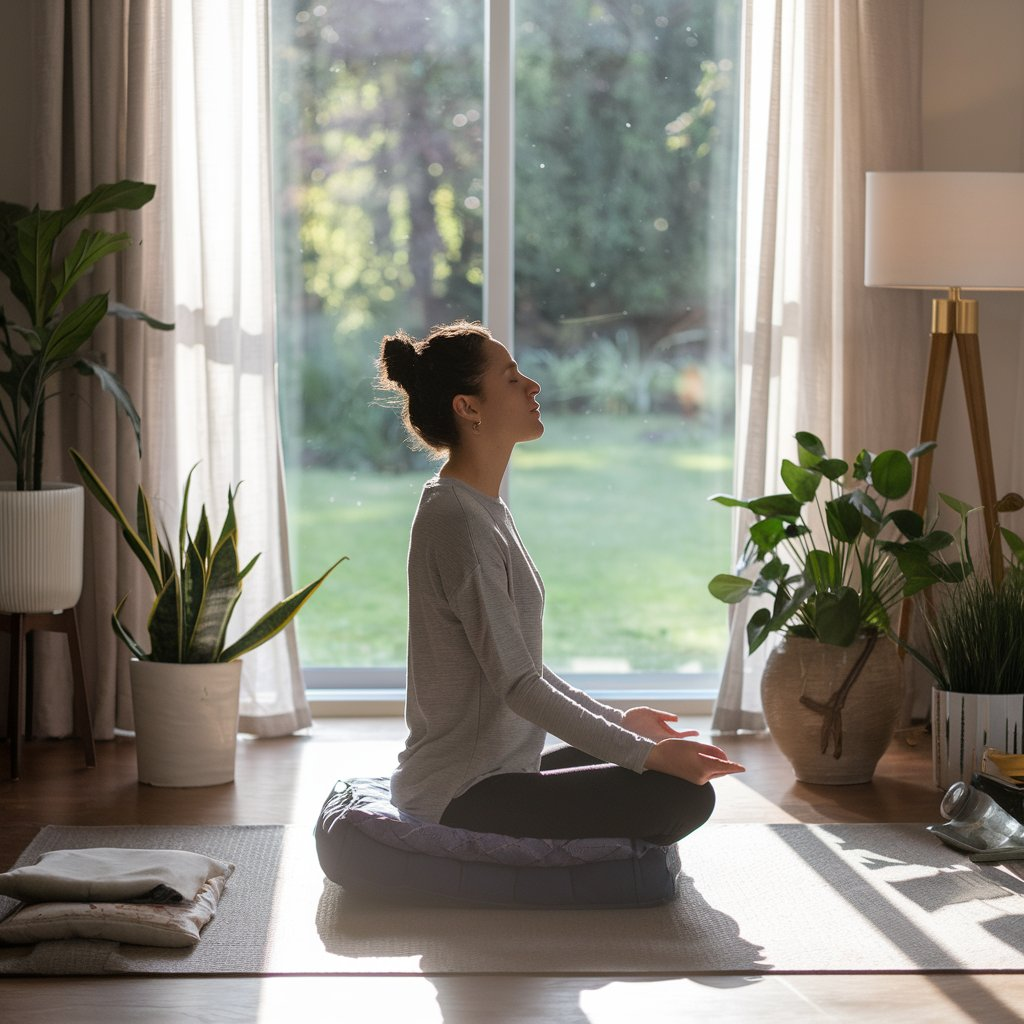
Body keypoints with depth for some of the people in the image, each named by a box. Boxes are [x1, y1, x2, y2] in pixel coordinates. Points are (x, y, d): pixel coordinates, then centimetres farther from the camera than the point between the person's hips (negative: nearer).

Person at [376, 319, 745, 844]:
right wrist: (645, 754, -22)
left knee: (686, 763, 21)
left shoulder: (483, 510, 13)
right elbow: (516, 682, -22)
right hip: (463, 795, -11)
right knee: (685, 793, -19)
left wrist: (618, 721, 21)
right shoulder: (458, 522, -19)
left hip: (490, 770, 11)